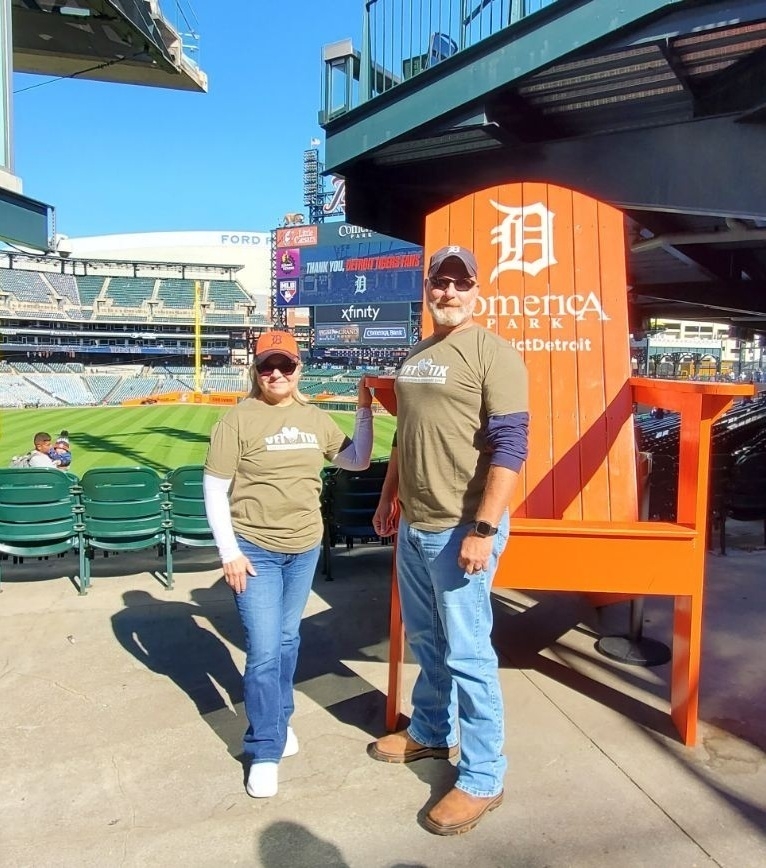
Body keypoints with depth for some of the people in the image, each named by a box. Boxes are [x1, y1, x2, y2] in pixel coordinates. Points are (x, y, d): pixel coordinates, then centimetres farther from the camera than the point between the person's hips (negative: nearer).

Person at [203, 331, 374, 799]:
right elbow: (214, 489, -9)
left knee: (288, 640, 18)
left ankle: (280, 719, 39)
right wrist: (230, 552, -13)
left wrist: (366, 412, 2)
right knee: (265, 650, -3)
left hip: (305, 548, 5)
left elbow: (357, 461, 14)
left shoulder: (316, 418, 4)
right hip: (255, 550, -4)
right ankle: (264, 752, 14)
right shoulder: (239, 419, -10)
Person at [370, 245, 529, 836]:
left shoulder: (491, 352, -11)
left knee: (467, 653, 1)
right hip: (413, 526, 8)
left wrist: (483, 529, -23)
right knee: (424, 640, 21)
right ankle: (430, 732, 41)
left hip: (462, 530, -8)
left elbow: (510, 447, -18)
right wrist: (388, 499, 21)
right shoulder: (414, 357, 14)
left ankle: (482, 779, 17)